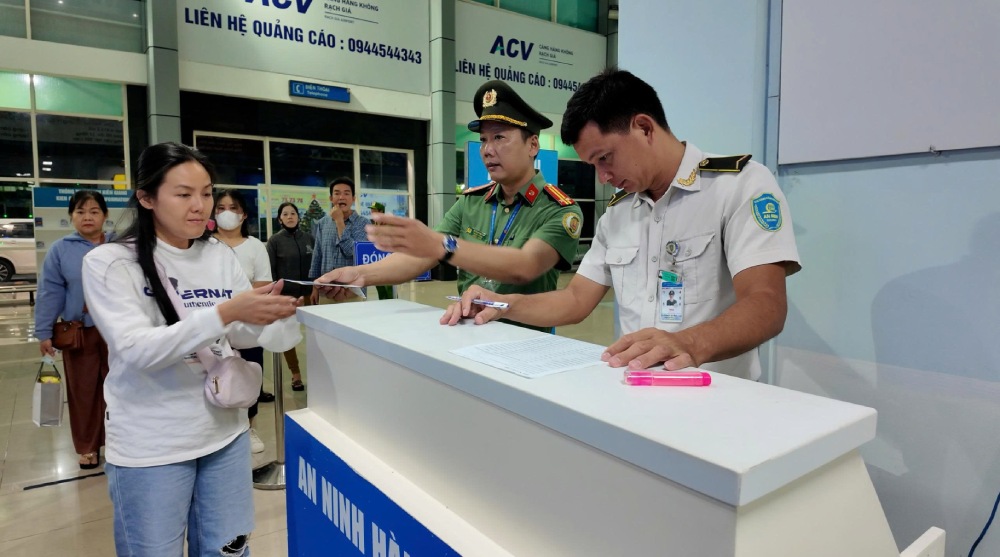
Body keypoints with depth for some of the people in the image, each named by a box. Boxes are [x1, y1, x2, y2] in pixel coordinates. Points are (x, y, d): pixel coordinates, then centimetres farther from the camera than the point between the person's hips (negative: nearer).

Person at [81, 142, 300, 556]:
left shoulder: (221, 256, 2)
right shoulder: (108, 262, -11)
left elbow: (243, 334, 2)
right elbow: (137, 350, -23)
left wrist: (275, 316, -20)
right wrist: (224, 314, -33)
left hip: (225, 432, 4)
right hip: (150, 447, -4)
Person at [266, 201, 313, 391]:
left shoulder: (309, 238, 6)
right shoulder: (274, 241, 0)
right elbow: (270, 271, -2)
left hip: (309, 294, 1)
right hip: (286, 295, -1)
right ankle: (296, 374, 18)